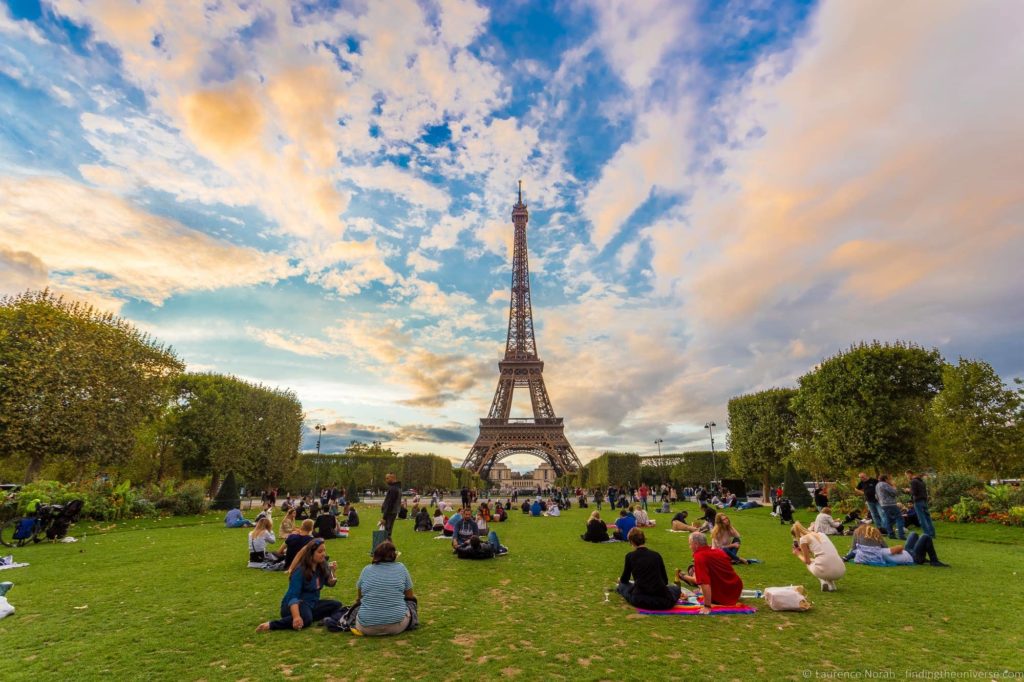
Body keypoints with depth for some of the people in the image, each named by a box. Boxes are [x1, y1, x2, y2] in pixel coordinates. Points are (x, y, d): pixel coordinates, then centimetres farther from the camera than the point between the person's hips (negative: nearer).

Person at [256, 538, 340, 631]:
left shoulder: (322, 565, -2)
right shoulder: (300, 570, -20)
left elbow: (330, 584, 8)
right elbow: (293, 596, -28)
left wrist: (332, 571, -13)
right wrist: (296, 617, -43)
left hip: (312, 603, 6)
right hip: (294, 605, -6)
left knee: (337, 605, -18)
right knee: (305, 618, -40)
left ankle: (308, 615, -23)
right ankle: (270, 625, -26)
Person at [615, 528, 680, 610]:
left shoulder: (630, 556, 3)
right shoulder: (656, 555, 9)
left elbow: (624, 580, 16)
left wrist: (620, 580, 40)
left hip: (640, 600, 0)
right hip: (663, 601, 0)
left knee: (622, 585, 30)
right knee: (676, 588, 32)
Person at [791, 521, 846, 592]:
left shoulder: (803, 539, 5)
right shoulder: (820, 534, 22)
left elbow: (807, 561, 11)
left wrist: (798, 554, 29)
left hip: (824, 570, -5)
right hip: (841, 571, 5)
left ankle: (824, 581, 6)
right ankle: (831, 584, 15)